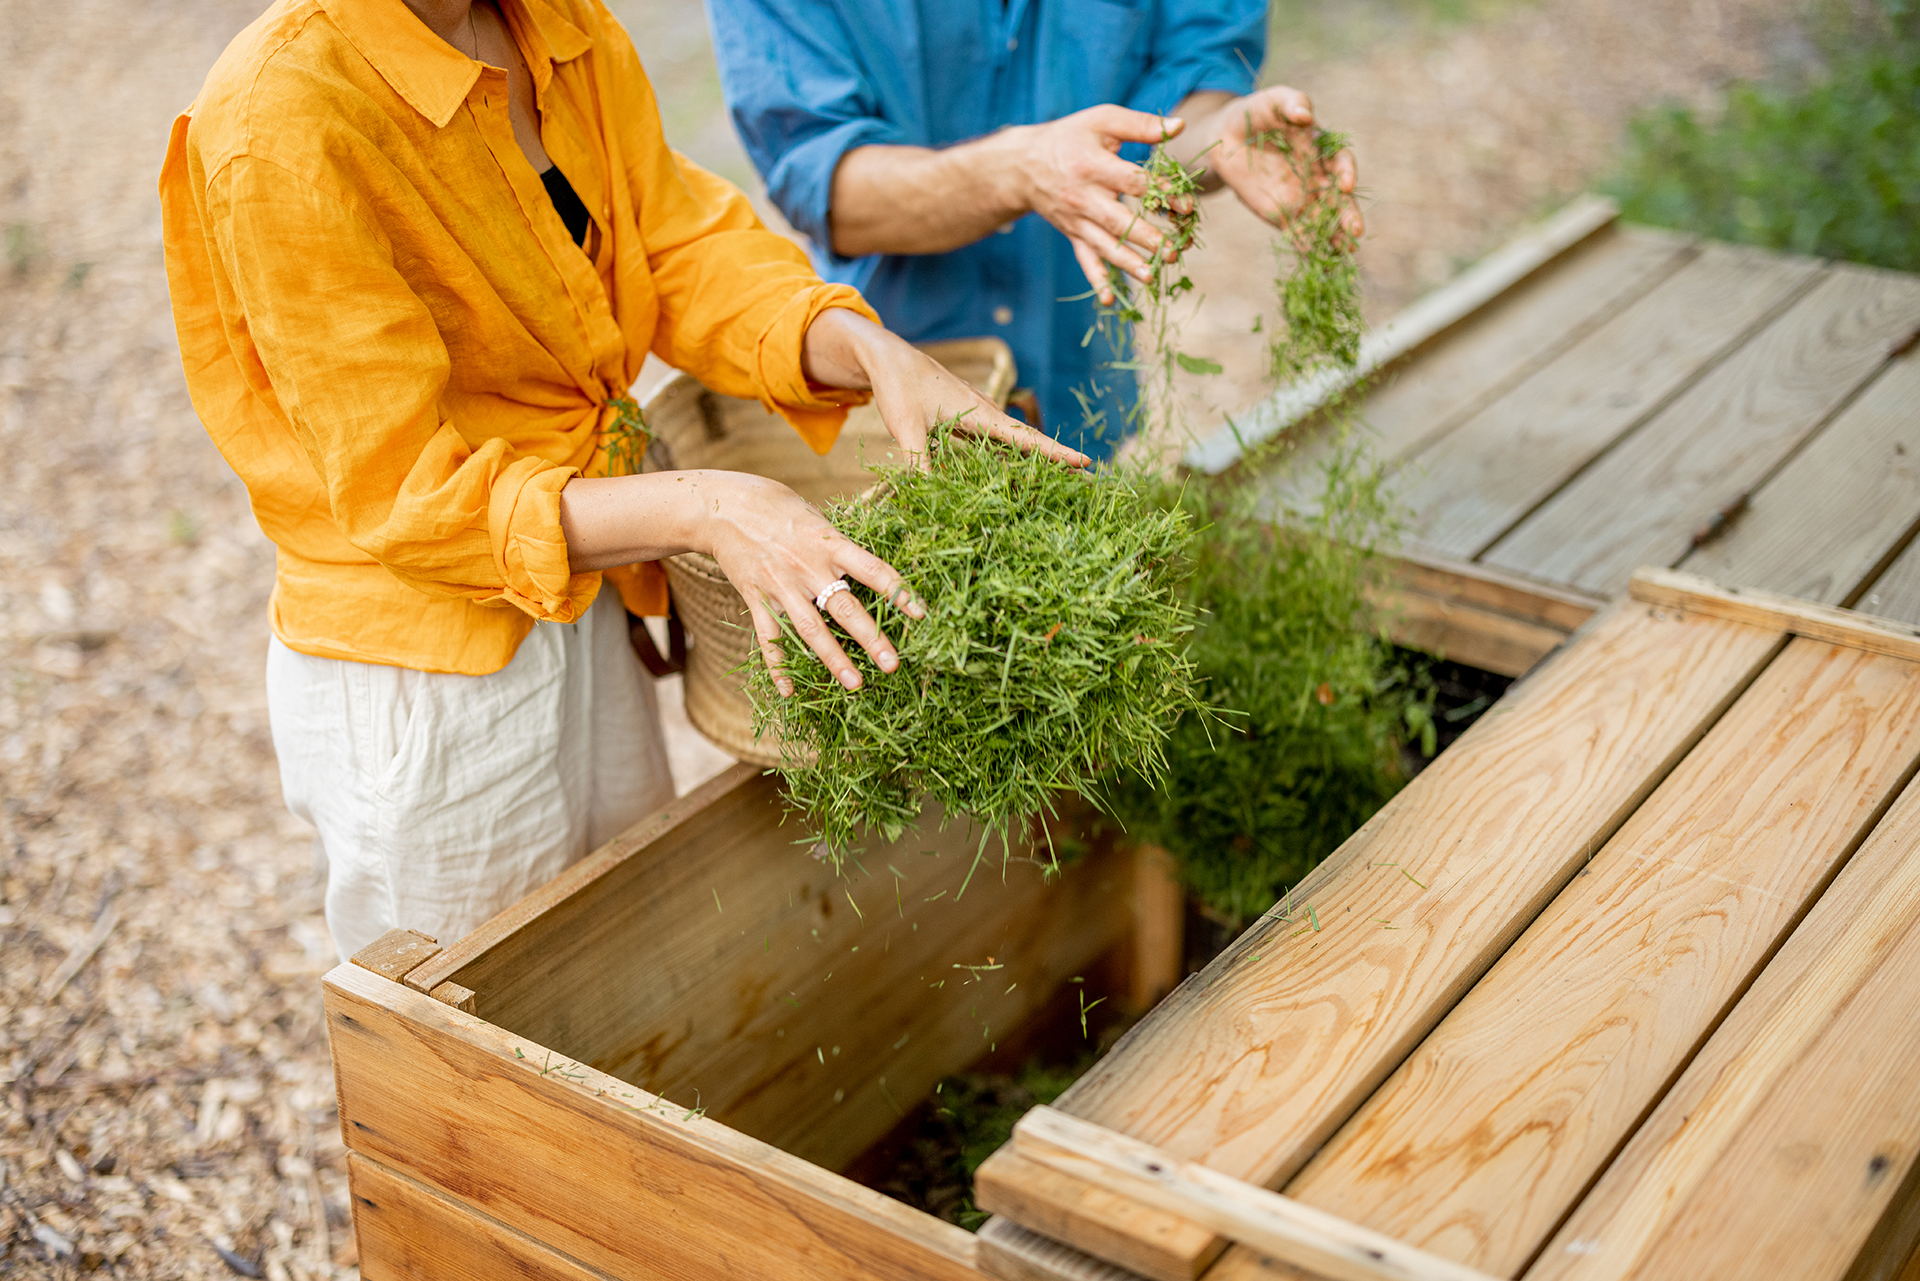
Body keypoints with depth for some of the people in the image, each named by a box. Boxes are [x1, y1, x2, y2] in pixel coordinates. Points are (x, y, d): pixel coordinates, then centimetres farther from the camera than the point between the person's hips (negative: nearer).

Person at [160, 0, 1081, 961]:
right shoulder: (281, 129, -26)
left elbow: (683, 246, -2)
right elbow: (401, 493, -26)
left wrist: (870, 349, -21)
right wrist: (701, 512, -36)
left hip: (583, 614, 7)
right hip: (419, 686, -7)